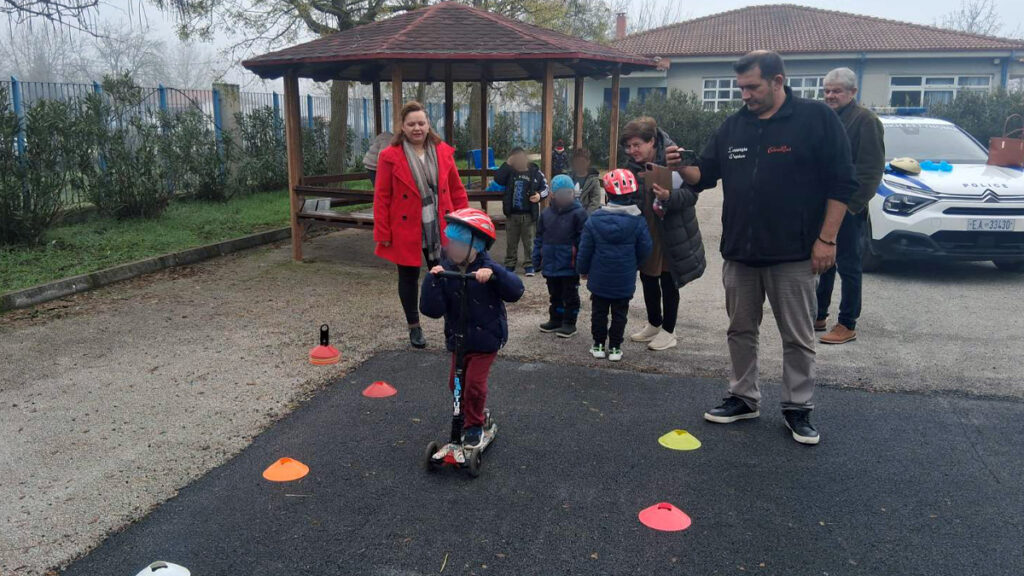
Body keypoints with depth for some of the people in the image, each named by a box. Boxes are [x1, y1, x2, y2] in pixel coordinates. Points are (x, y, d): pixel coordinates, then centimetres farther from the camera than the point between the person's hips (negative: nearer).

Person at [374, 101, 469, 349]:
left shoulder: (443, 152, 2)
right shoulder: (390, 157, -8)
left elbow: (456, 189, 8)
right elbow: (381, 198, -6)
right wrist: (383, 234, -7)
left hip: (440, 228, 2)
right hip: (406, 230, -2)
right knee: (408, 278, 11)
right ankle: (414, 328, 28)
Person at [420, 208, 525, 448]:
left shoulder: (486, 269, -15)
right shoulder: (445, 271, -8)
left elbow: (515, 291, -28)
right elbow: (432, 309, -16)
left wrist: (493, 274, -41)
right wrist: (432, 280, -29)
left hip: (486, 339, -4)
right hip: (458, 338, 4)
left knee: (474, 383, -3)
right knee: (456, 383, 16)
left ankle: (474, 426, 20)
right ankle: (473, 412, 44)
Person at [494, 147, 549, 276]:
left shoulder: (535, 171, -1)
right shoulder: (510, 171, 2)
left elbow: (545, 188, 5)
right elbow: (497, 179, -14)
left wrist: (539, 195, -16)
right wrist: (507, 164, -15)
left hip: (529, 215, -2)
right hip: (512, 214, 2)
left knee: (529, 241, 3)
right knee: (511, 241, 11)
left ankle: (529, 265, 12)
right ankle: (510, 264, 22)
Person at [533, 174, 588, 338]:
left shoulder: (578, 213, -11)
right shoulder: (546, 214, 3)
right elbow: (539, 238, 8)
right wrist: (537, 258, 6)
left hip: (570, 266, -5)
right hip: (551, 264, 5)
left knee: (570, 295, 8)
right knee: (554, 294, 18)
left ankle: (569, 322, 19)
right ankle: (555, 319, 32)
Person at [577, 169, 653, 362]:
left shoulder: (594, 220, -11)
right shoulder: (638, 221, -12)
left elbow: (585, 250, -5)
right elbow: (645, 250, -5)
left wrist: (583, 270, 10)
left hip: (599, 279, 0)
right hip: (625, 281, 0)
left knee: (599, 312, 15)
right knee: (619, 314, 12)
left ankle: (599, 345, 21)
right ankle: (615, 347, 16)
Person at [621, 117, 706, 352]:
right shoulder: (632, 165, 1)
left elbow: (691, 193, -20)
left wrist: (669, 196, -37)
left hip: (670, 233, -6)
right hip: (644, 232, 6)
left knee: (668, 282, 5)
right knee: (647, 278, 16)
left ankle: (668, 332, 19)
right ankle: (654, 325, 34)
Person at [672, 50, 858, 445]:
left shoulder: (817, 118, -6)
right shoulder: (733, 126, 9)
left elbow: (841, 183, -7)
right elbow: (705, 175, 14)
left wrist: (827, 239, -12)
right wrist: (682, 167, -8)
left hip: (793, 254, -5)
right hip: (739, 252, 5)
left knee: (798, 338, 6)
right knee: (741, 331, 13)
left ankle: (797, 408, 19)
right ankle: (743, 398, 27)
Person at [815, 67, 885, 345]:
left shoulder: (865, 120, -9)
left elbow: (871, 168, -14)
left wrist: (852, 202, -19)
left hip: (847, 207, -8)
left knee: (848, 265, -1)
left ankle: (847, 325, 5)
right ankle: (819, 316, 26)